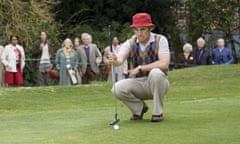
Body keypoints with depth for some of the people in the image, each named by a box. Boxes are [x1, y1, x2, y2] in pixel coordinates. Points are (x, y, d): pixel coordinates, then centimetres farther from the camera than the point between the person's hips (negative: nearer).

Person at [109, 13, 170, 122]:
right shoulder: (130, 43, -2)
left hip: (157, 84, -3)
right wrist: (115, 61, -45)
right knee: (117, 88, -25)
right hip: (137, 83, 3)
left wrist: (140, 68, -27)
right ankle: (140, 108, 6)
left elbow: (164, 63, -23)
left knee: (155, 73, -35)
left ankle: (158, 112, -17)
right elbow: (120, 59, -20)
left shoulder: (160, 40, -10)